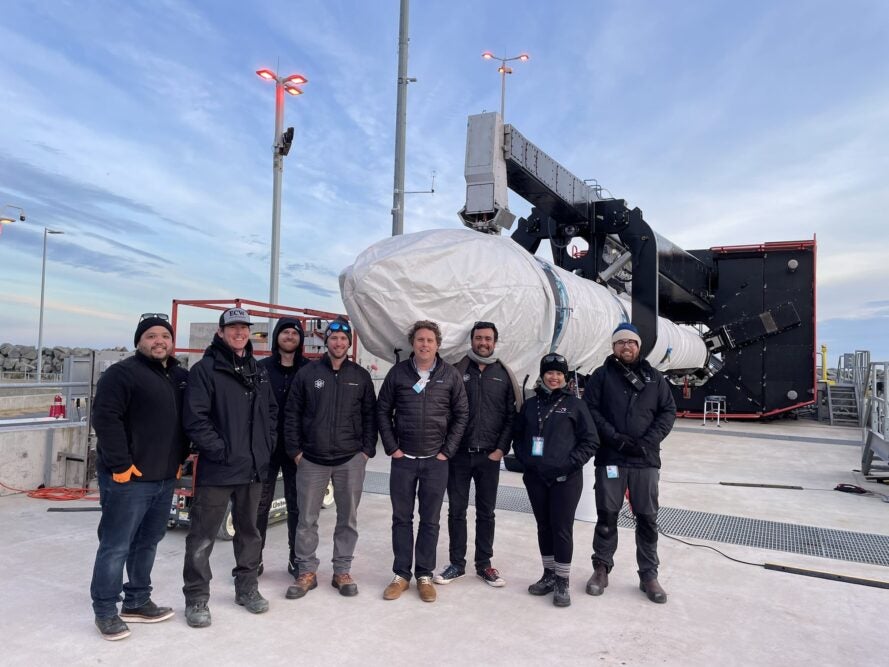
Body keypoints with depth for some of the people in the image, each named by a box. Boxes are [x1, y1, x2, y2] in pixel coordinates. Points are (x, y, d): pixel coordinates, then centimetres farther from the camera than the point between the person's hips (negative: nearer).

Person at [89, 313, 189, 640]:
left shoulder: (182, 377, 12)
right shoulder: (122, 373, -11)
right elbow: (105, 418, -18)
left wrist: (180, 459, 13)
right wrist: (120, 465, -19)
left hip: (165, 478, 7)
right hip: (127, 479, -7)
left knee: (147, 543, 17)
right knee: (116, 546, 1)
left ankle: (137, 602, 30)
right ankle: (105, 611, 15)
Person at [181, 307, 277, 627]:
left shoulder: (258, 371, 11)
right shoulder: (205, 369, -9)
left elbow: (271, 411, 16)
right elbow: (195, 417, -15)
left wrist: (266, 445, 5)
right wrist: (219, 450, -17)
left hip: (254, 467, 6)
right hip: (217, 468, -6)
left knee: (249, 530, 18)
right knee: (203, 535, 3)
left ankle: (247, 587, 33)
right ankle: (196, 598, 18)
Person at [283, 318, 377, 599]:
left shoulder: (361, 376, 5)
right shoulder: (308, 373, 1)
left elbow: (370, 416, 7)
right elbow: (292, 414, 3)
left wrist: (367, 450, 0)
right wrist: (295, 450, -2)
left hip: (350, 460, 1)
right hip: (311, 460, -1)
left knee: (348, 518, 9)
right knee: (307, 518, 7)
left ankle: (342, 571, 22)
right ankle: (306, 572, 21)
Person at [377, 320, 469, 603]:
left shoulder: (450, 375, -2)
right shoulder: (398, 372, -1)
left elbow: (461, 414, 2)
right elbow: (383, 410, 4)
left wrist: (447, 451, -4)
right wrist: (392, 447, -3)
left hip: (436, 461, 0)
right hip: (403, 459, 1)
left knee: (430, 520, 9)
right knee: (401, 518, 9)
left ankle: (425, 575, 22)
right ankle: (401, 574, 22)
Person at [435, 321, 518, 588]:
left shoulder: (504, 375, 4)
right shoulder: (456, 371, 0)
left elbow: (512, 416, 3)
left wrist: (501, 448, -5)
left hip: (489, 456, 1)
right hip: (458, 455, -1)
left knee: (486, 512, 10)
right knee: (456, 511, 7)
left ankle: (484, 564, 23)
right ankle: (457, 563, 21)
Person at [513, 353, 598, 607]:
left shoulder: (575, 404, -1)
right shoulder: (530, 404, 8)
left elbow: (590, 441, -2)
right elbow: (518, 435, 13)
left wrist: (571, 463, -12)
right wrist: (525, 459, -2)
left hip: (566, 478, -3)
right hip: (536, 477, 3)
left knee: (562, 528, 0)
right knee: (544, 526, 13)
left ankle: (562, 582, 14)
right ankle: (549, 575, 28)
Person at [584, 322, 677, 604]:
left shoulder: (654, 377, 9)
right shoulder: (601, 375, 3)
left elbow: (668, 412, 6)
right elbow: (590, 410, -4)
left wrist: (648, 441, -8)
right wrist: (615, 438, -14)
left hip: (646, 459, 2)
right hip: (610, 458, -1)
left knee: (647, 518, 7)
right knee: (607, 516, 6)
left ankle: (648, 575, 20)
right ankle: (601, 568, 22)